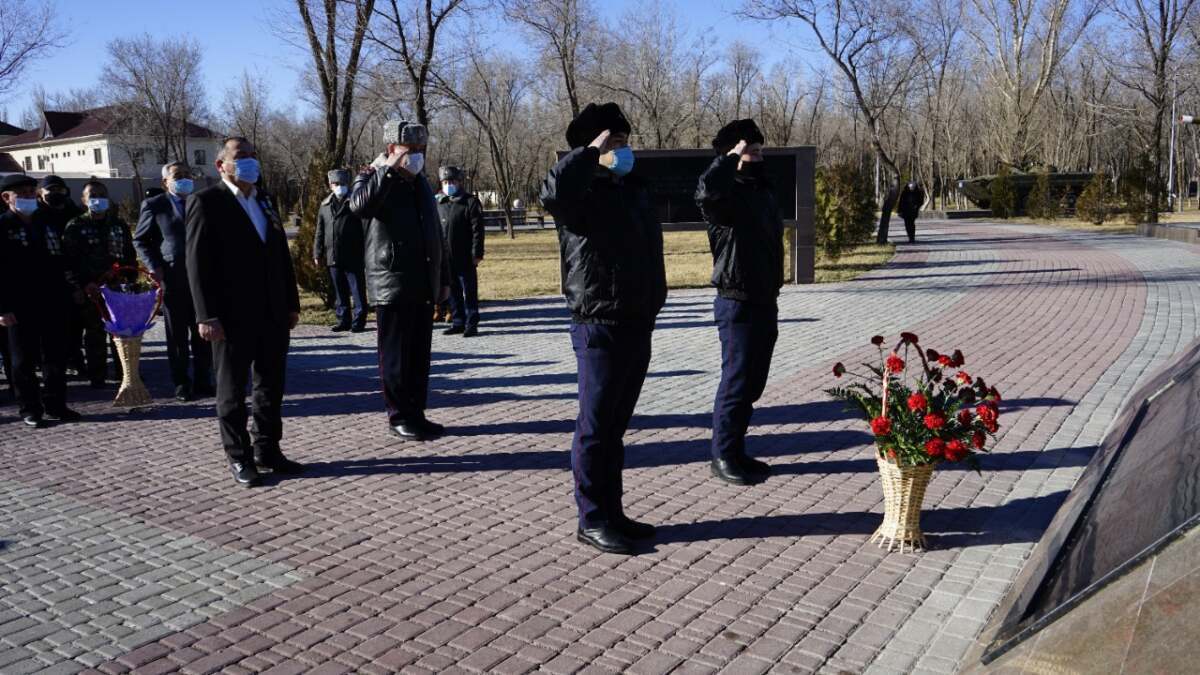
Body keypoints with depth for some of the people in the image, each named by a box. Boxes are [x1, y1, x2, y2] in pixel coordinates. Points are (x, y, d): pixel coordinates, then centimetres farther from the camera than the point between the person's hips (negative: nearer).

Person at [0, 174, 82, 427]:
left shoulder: (47, 223, 13)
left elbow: (61, 262, 16)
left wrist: (67, 295, 10)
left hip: (54, 303, 5)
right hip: (20, 307, -5)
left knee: (56, 358, 9)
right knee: (24, 360, 4)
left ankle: (55, 405, 19)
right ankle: (30, 410, 12)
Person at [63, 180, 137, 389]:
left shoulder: (119, 224, 13)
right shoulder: (75, 226, 2)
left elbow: (130, 255, 14)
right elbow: (71, 260, -5)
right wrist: (85, 284, -17)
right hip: (90, 289, -3)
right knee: (95, 332, 2)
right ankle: (97, 375, 9)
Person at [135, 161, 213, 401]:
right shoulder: (153, 206, 4)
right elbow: (140, 240, 7)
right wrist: (153, 267, -6)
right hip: (172, 279, -2)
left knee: (202, 334, 3)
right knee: (177, 336, 5)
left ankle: (202, 382, 11)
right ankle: (181, 384, 12)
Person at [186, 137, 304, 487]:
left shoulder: (265, 201, 15)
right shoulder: (207, 202, -5)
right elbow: (198, 262, -10)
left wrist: (291, 303, 13)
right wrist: (207, 316, -16)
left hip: (273, 314, 6)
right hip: (233, 317, -6)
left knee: (271, 386, 12)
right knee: (233, 390, 6)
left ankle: (267, 450, 24)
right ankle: (239, 458, 15)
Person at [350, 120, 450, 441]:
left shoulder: (421, 184, 18)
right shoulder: (372, 179, -3)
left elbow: (436, 233, 23)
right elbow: (359, 204, -28)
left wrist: (444, 278, 21)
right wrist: (387, 169, -22)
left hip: (424, 286, 7)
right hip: (392, 286, -7)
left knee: (420, 355, 11)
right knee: (396, 355, 1)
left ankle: (417, 413, 20)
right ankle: (399, 417, 10)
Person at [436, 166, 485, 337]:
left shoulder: (470, 202, -2)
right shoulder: (438, 204, 13)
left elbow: (477, 230, -7)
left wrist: (477, 253, -13)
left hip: (465, 258, -5)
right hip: (445, 258, 5)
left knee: (469, 292, -1)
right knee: (453, 292, 11)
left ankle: (471, 324, 4)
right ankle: (458, 322, 20)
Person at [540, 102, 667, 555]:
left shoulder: (634, 191, 17)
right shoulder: (582, 193, -10)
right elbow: (552, 193, -35)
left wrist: (652, 307, 22)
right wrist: (591, 152, -23)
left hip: (637, 325, 8)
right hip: (599, 326, -8)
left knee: (616, 426, 15)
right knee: (596, 427, -1)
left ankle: (612, 512, 24)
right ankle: (592, 520, 9)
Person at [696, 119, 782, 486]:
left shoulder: (763, 192, 15)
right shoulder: (727, 195, -13)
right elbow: (706, 191, -40)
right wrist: (731, 158, -24)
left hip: (765, 302, 9)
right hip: (738, 304, -9)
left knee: (753, 383, 14)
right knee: (737, 381, -3)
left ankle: (736, 452, 25)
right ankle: (723, 456, 9)